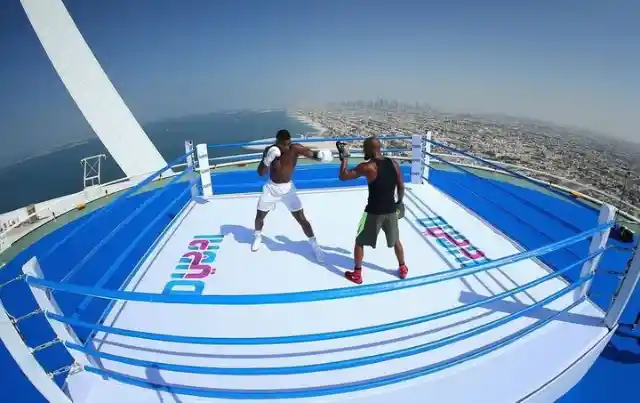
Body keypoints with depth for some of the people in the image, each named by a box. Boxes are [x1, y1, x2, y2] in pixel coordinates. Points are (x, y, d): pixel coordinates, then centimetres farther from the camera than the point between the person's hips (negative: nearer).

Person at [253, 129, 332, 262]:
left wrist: (321, 155, -54)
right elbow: (260, 173, -18)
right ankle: (257, 237, 45)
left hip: (287, 188, -1)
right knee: (259, 216, 14)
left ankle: (315, 246, 12)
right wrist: (267, 160, -36)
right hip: (271, 187, 1)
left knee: (302, 219, -3)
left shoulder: (296, 149, -19)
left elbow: (312, 154, -30)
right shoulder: (270, 150, -17)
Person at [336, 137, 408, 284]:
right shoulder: (393, 164, 0)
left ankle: (357, 274, 22)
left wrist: (344, 157, -2)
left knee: (359, 242, 14)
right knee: (396, 240, 26)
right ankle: (403, 269, 40)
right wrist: (399, 202, 23)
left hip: (374, 212, -5)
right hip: (391, 210, 5)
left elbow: (343, 176, -13)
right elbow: (401, 187, 8)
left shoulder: (367, 167, -17)